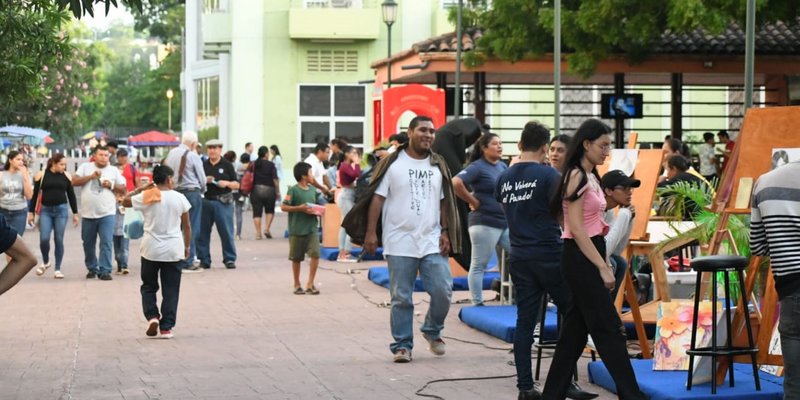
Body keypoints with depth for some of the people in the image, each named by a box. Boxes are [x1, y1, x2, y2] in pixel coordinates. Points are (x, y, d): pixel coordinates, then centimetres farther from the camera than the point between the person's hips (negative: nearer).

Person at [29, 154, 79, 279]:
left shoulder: (66, 176, 4)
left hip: (61, 210, 1)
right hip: (45, 210, -1)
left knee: (59, 240, 0)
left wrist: (75, 213, 8)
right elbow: (35, 194, 4)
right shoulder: (41, 175, -1)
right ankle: (46, 262, 18)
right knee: (44, 239, -10)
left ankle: (58, 269, 8)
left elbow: (71, 195, 9)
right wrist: (31, 212, 3)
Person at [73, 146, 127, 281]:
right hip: (88, 214, 1)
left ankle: (104, 271, -9)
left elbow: (123, 189, 8)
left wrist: (111, 185, -9)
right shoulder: (85, 167, 5)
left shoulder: (114, 170, 7)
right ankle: (92, 269, 26)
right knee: (88, 244, 11)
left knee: (106, 243, -11)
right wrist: (91, 176, -13)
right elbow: (74, 182, -4)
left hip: (107, 214, -1)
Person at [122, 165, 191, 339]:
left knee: (148, 287, 16)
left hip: (151, 250, 0)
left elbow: (125, 201, 10)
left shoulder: (146, 197, -5)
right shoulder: (179, 198, -3)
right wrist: (187, 246, 14)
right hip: (174, 251, 0)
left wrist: (140, 189, 15)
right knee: (170, 290, 7)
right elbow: (187, 226, 3)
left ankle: (152, 316, -4)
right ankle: (166, 327, 3)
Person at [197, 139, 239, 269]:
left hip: (223, 202, -3)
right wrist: (205, 181, -7)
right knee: (202, 232, 4)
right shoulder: (203, 165, 10)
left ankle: (229, 259, 4)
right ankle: (204, 260, 11)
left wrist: (227, 183, -14)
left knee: (226, 231, -4)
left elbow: (237, 185, 4)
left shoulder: (227, 165, 4)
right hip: (205, 201, 3)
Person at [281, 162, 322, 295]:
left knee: (315, 254, -11)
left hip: (312, 229, 4)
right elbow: (283, 207, -10)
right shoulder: (293, 190, -8)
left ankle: (310, 284, 0)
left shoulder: (313, 190, 8)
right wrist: (299, 208, -17)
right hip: (297, 230, -4)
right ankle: (297, 285, 23)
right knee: (296, 258, 8)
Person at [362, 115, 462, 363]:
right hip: (400, 243, -3)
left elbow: (445, 202, 14)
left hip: (432, 242, 3)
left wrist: (445, 233, 4)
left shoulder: (438, 166, 11)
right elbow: (377, 198, -2)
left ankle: (432, 331, 21)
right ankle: (402, 345, 11)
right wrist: (371, 233, -8)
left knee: (443, 290, -4)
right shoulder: (393, 164, -1)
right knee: (401, 298, 2)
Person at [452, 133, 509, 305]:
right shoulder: (477, 167, -10)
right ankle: (477, 304, 7)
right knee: (479, 265, 1)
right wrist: (473, 202, -16)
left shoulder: (503, 166, 12)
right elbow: (456, 183, -25)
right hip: (485, 223, -8)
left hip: (507, 222, 8)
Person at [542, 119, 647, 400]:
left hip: (589, 256, 9)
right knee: (609, 329, -7)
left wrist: (603, 264, 11)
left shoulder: (590, 177, 15)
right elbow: (576, 229, -18)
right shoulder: (577, 177, -14)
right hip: (580, 259, -9)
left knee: (575, 330, 11)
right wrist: (602, 267, -19)